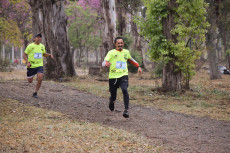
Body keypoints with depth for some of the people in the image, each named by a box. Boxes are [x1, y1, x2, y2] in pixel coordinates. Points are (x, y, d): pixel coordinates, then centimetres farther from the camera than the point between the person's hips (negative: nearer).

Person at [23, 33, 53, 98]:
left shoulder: (42, 46, 5)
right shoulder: (30, 46, -8)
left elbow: (44, 54, 23)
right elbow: (24, 55, -3)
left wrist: (49, 55, 3)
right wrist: (27, 62, -18)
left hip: (39, 65, 2)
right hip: (31, 66, -2)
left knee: (40, 79, -19)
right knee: (30, 81, 6)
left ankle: (35, 93, -2)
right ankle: (30, 76, 46)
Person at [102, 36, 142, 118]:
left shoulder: (126, 52, 9)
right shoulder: (111, 53, -3)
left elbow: (131, 59, 31)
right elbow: (103, 63, -11)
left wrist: (138, 67, 26)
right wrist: (106, 64, -35)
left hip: (123, 76, 1)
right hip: (113, 77, -1)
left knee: (125, 90, -27)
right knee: (113, 97, 7)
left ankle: (126, 110, -26)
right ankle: (111, 101, 46)